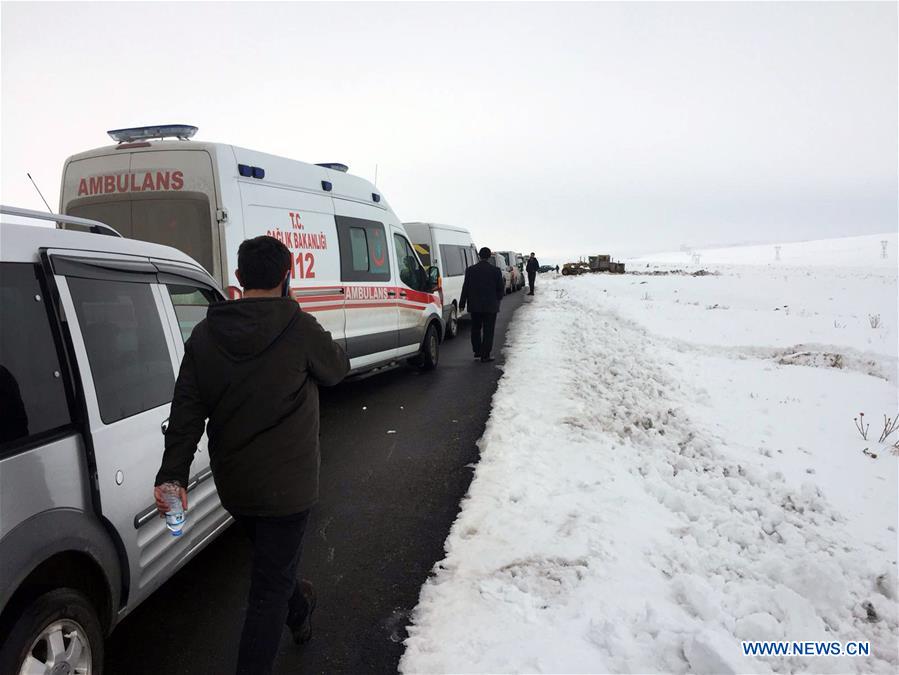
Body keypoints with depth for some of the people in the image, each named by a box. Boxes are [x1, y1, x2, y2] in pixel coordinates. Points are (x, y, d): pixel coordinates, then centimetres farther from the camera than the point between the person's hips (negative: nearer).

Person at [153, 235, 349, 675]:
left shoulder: (205, 334, -4)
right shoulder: (299, 329, -18)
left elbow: (186, 411, -6)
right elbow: (337, 370, 0)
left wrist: (172, 474, -3)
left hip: (231, 485, 6)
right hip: (285, 485, -6)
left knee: (273, 562, 30)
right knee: (270, 588, 6)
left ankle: (299, 612, 56)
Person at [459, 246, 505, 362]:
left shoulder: (470, 270, -2)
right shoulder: (495, 270, -6)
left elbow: (465, 288, 1)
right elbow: (501, 288, -1)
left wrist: (462, 304, 7)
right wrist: (497, 299, 18)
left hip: (474, 306, 2)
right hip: (490, 306, -2)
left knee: (476, 329, 17)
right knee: (488, 331, 2)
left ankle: (477, 352, 22)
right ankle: (485, 355, 1)